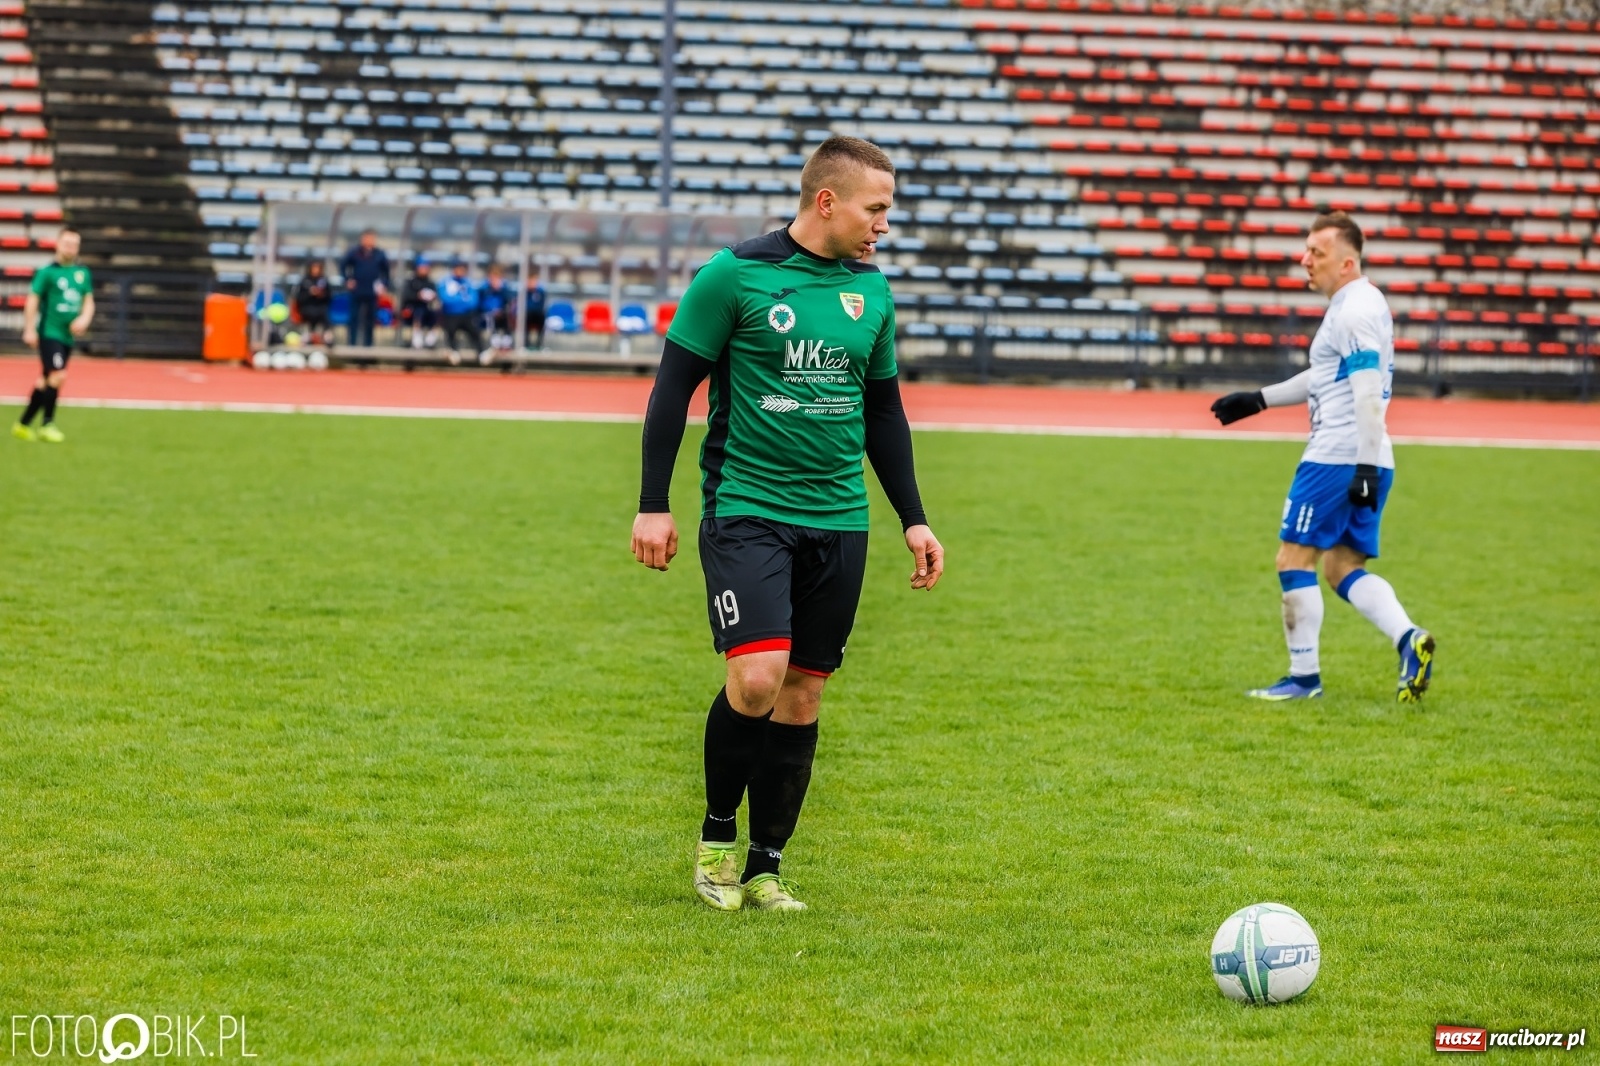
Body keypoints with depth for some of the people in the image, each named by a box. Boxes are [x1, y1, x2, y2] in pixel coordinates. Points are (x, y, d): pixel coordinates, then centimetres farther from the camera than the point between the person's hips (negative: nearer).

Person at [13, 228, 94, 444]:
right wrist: (29, 330, -10)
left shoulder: (83, 273, 10)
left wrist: (84, 318, -6)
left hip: (69, 336, 6)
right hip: (50, 333, -6)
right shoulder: (47, 271, -6)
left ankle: (23, 424, 22)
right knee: (57, 375, -18)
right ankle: (47, 425, -9)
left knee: (46, 381, 11)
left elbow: (89, 301, 14)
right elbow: (32, 300, -5)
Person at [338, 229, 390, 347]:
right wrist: (347, 280, -5)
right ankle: (353, 342, 3)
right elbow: (342, 265, 6)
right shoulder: (354, 253, -3)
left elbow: (386, 271, 13)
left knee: (370, 318, 5)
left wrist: (384, 285, 3)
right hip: (356, 292, -2)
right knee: (354, 318, 0)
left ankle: (368, 343, 12)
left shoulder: (379, 255, 2)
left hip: (372, 293, 2)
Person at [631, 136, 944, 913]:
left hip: (838, 522, 5)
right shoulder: (734, 275, -6)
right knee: (757, 677, -18)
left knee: (802, 694, 5)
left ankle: (765, 868, 15)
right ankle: (716, 834, 6)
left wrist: (913, 519, 17)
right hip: (745, 511, -5)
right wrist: (652, 505, -7)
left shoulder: (871, 291, 10)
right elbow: (673, 387, -3)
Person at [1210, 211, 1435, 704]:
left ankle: (1304, 676, 3)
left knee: (1294, 558, -1)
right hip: (1364, 463, 10)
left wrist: (1365, 466, -25)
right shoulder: (1360, 305, 19)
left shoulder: (1355, 310, -13)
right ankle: (1408, 639, -6)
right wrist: (1258, 400, 33)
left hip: (1337, 459, -10)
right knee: (1342, 567, 11)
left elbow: (1368, 392, -21)